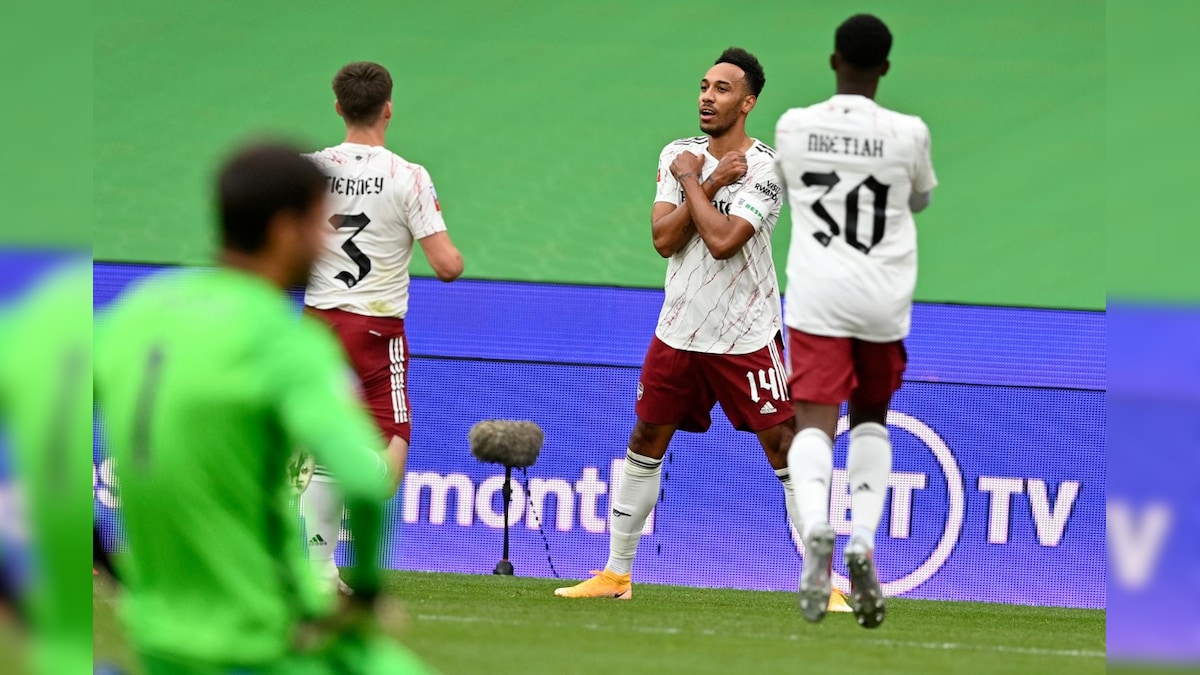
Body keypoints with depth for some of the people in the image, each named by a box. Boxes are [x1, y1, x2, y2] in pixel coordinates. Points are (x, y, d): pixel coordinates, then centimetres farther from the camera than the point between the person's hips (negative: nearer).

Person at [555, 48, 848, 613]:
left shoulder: (765, 168, -12)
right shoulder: (678, 155, 5)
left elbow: (722, 240, -24)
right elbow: (664, 239, -5)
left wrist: (693, 181, -12)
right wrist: (710, 185, -13)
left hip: (746, 338, -5)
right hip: (678, 332, 5)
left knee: (785, 449, -8)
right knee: (645, 444, 11)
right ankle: (616, 573, 21)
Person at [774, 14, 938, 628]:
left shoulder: (792, 127, 0)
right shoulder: (908, 133, -3)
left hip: (817, 297, -1)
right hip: (883, 297, 1)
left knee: (814, 422, -8)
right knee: (871, 419, 20)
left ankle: (815, 525, -38)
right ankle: (864, 539, 0)